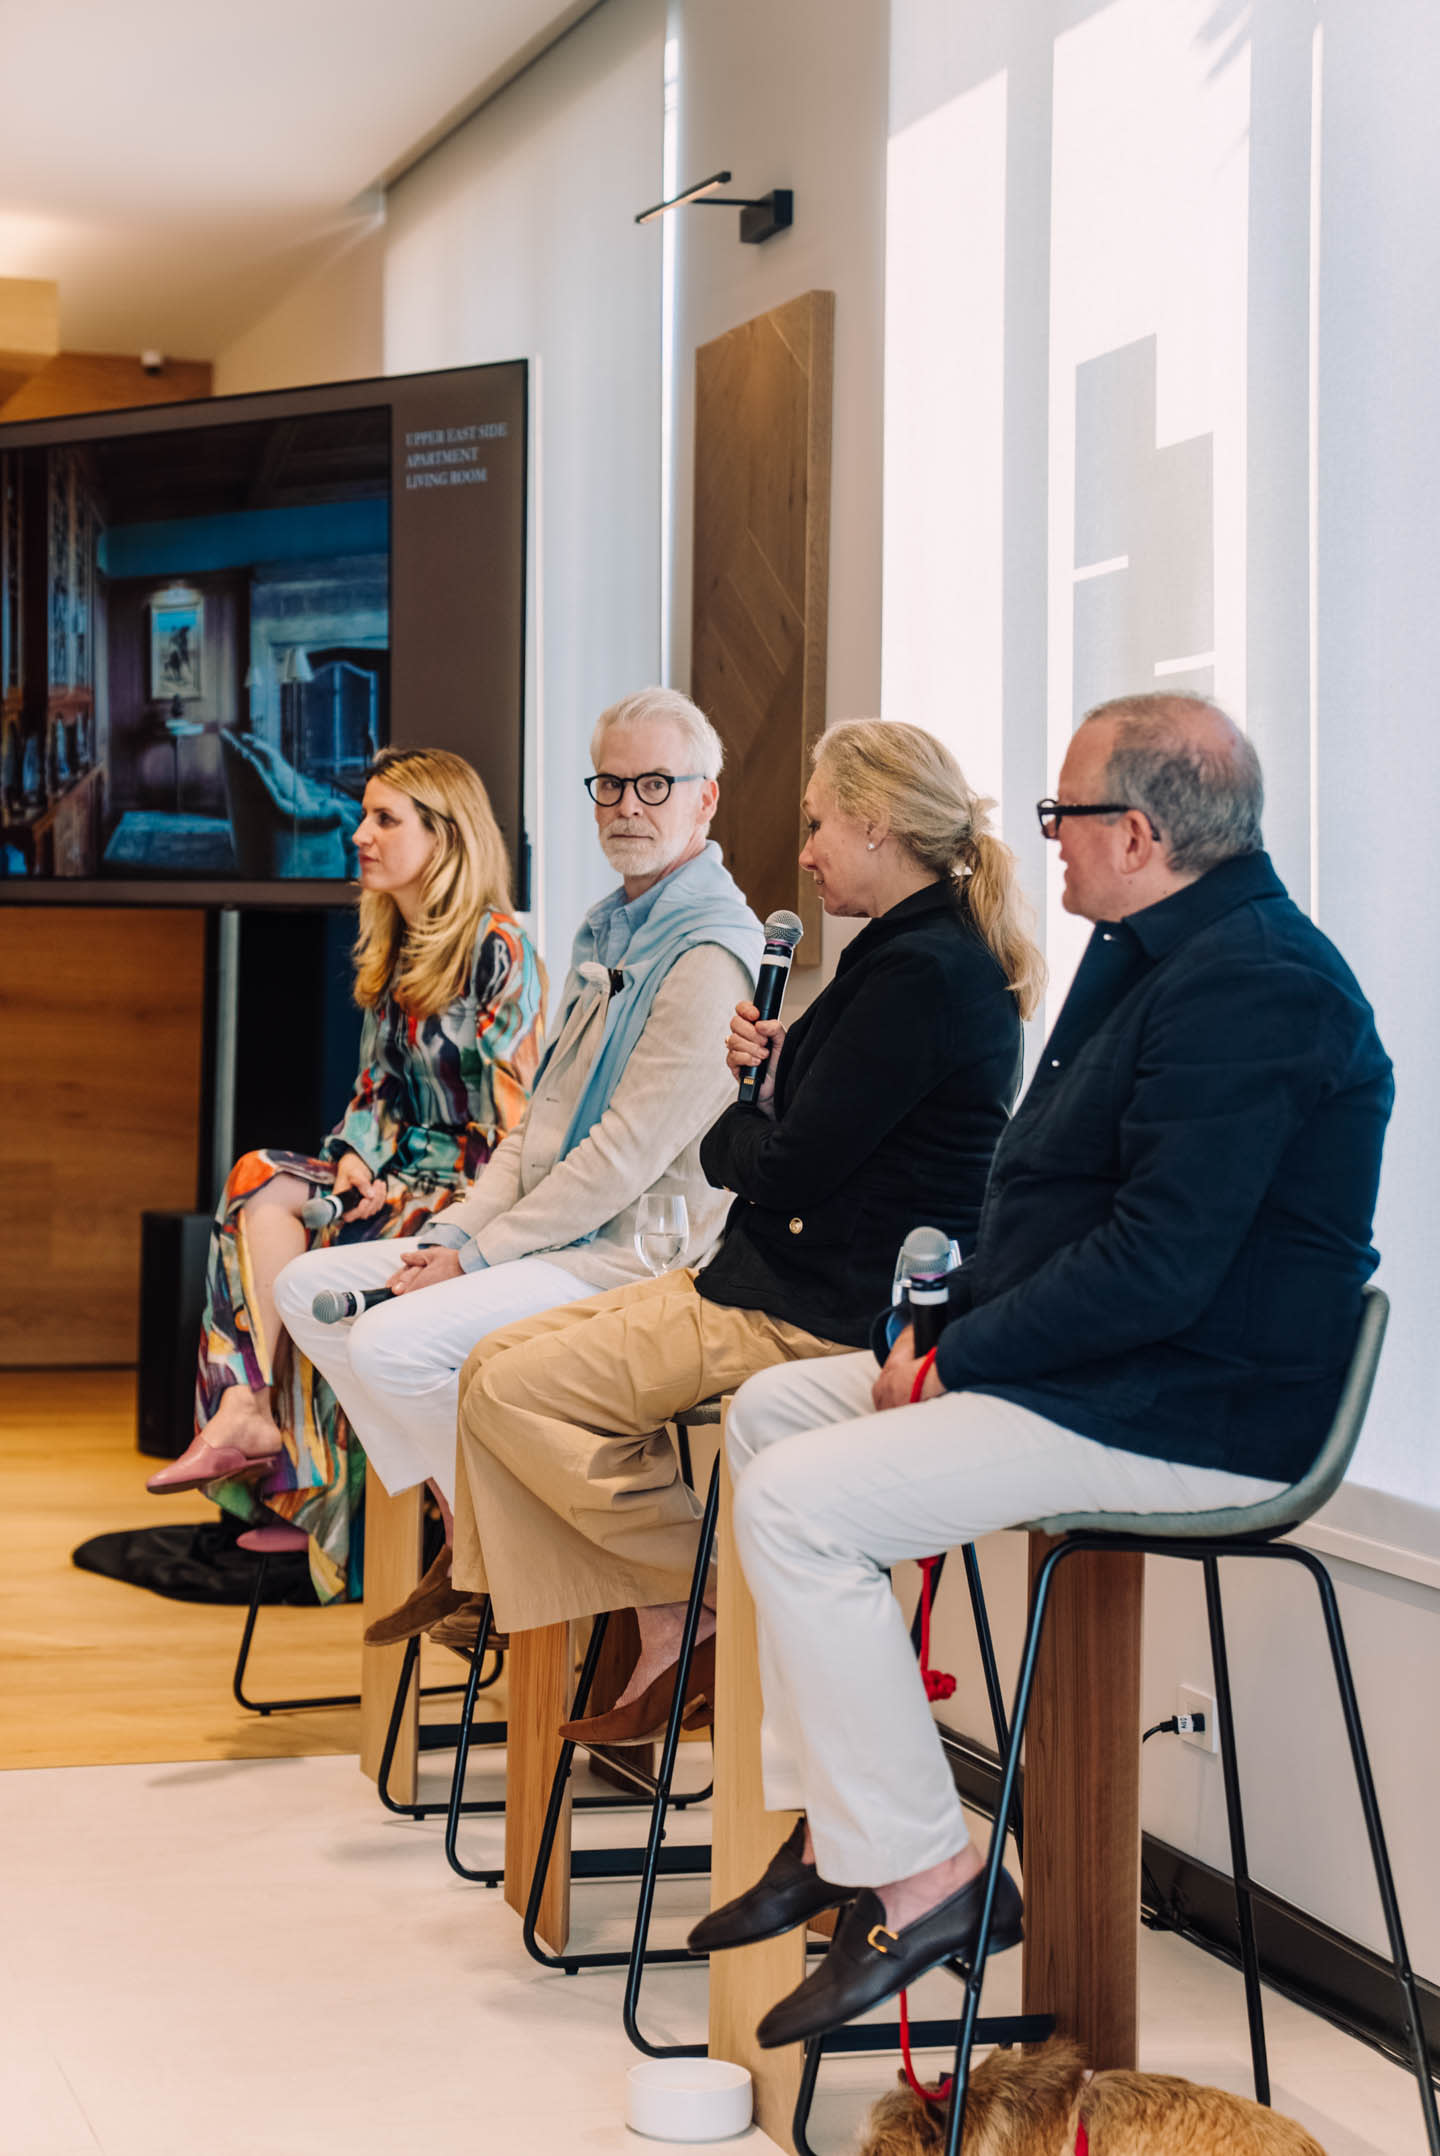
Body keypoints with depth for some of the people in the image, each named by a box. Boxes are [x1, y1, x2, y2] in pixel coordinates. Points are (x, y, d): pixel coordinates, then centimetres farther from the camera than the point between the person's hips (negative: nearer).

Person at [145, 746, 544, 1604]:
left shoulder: (498, 951, -11)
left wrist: (421, 1196, -20)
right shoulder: (395, 947, 16)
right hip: (409, 1172, 7)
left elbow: (516, 1114, -16)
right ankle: (249, 1417, -27)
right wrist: (357, 1160, -4)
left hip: (478, 1186, -7)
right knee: (262, 1187, -20)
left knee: (269, 1205, -24)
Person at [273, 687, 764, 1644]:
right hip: (553, 1233, 10)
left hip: (637, 1251, -10)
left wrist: (480, 1255, -16)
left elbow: (630, 1151, -21)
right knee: (309, 1286, 5)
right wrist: (454, 1232, 3)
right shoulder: (609, 931, 17)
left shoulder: (711, 954, -16)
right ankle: (462, 1537, 6)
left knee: (394, 1340, -26)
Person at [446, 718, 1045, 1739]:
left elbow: (784, 1170, -20)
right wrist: (762, 1072, 0)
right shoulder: (923, 950, 14)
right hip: (797, 1278, 11)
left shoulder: (922, 974, -19)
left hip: (826, 1312, -11)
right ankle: (666, 1630, 5)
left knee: (512, 1389, -12)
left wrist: (732, 1129, 2)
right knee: (502, 1366, 7)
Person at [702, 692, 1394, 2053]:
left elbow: (1158, 1266, -27)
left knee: (799, 1498, -19)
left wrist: (951, 1364, -18)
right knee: (771, 1408, 13)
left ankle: (919, 1874, -12)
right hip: (1104, 1371, 12)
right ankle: (831, 1822, 12)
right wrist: (951, 1324, 3)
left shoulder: (1247, 984, -21)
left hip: (1193, 1418, -12)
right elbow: (1071, 1206, 18)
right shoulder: (1158, 956, 15)